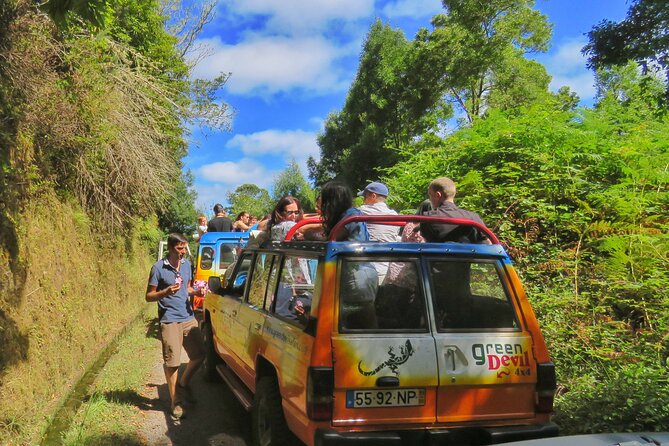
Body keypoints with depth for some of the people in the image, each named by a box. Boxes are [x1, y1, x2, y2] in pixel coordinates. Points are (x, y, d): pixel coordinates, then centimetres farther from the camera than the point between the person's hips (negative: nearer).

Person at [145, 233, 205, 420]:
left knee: (199, 355, 9)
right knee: (172, 361, -3)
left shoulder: (187, 264, 9)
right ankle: (174, 401, 12)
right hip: (169, 320, -6)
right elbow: (149, 296, -5)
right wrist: (166, 292, -23)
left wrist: (196, 292, 1)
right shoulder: (158, 268, -8)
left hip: (189, 318, 6)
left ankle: (183, 383, 33)